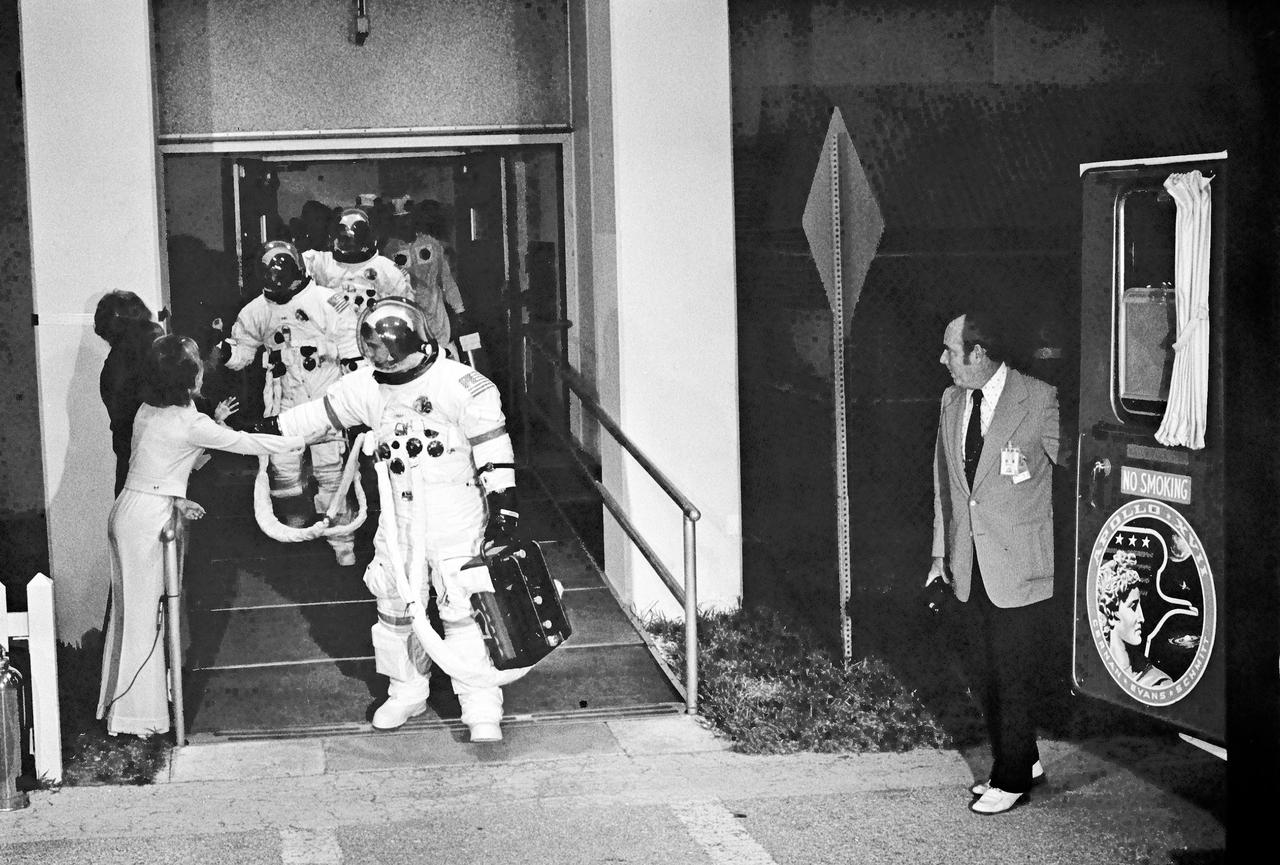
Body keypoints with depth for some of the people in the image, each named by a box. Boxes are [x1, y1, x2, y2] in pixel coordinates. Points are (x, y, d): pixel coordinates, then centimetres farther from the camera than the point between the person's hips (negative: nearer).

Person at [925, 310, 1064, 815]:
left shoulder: (1039, 401, -12)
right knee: (986, 672, 12)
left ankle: (1013, 779, 12)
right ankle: (1022, 760, 28)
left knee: (1013, 676, -1)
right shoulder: (952, 402, 9)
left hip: (1018, 563, -6)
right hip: (969, 564, 6)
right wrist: (940, 554, 14)